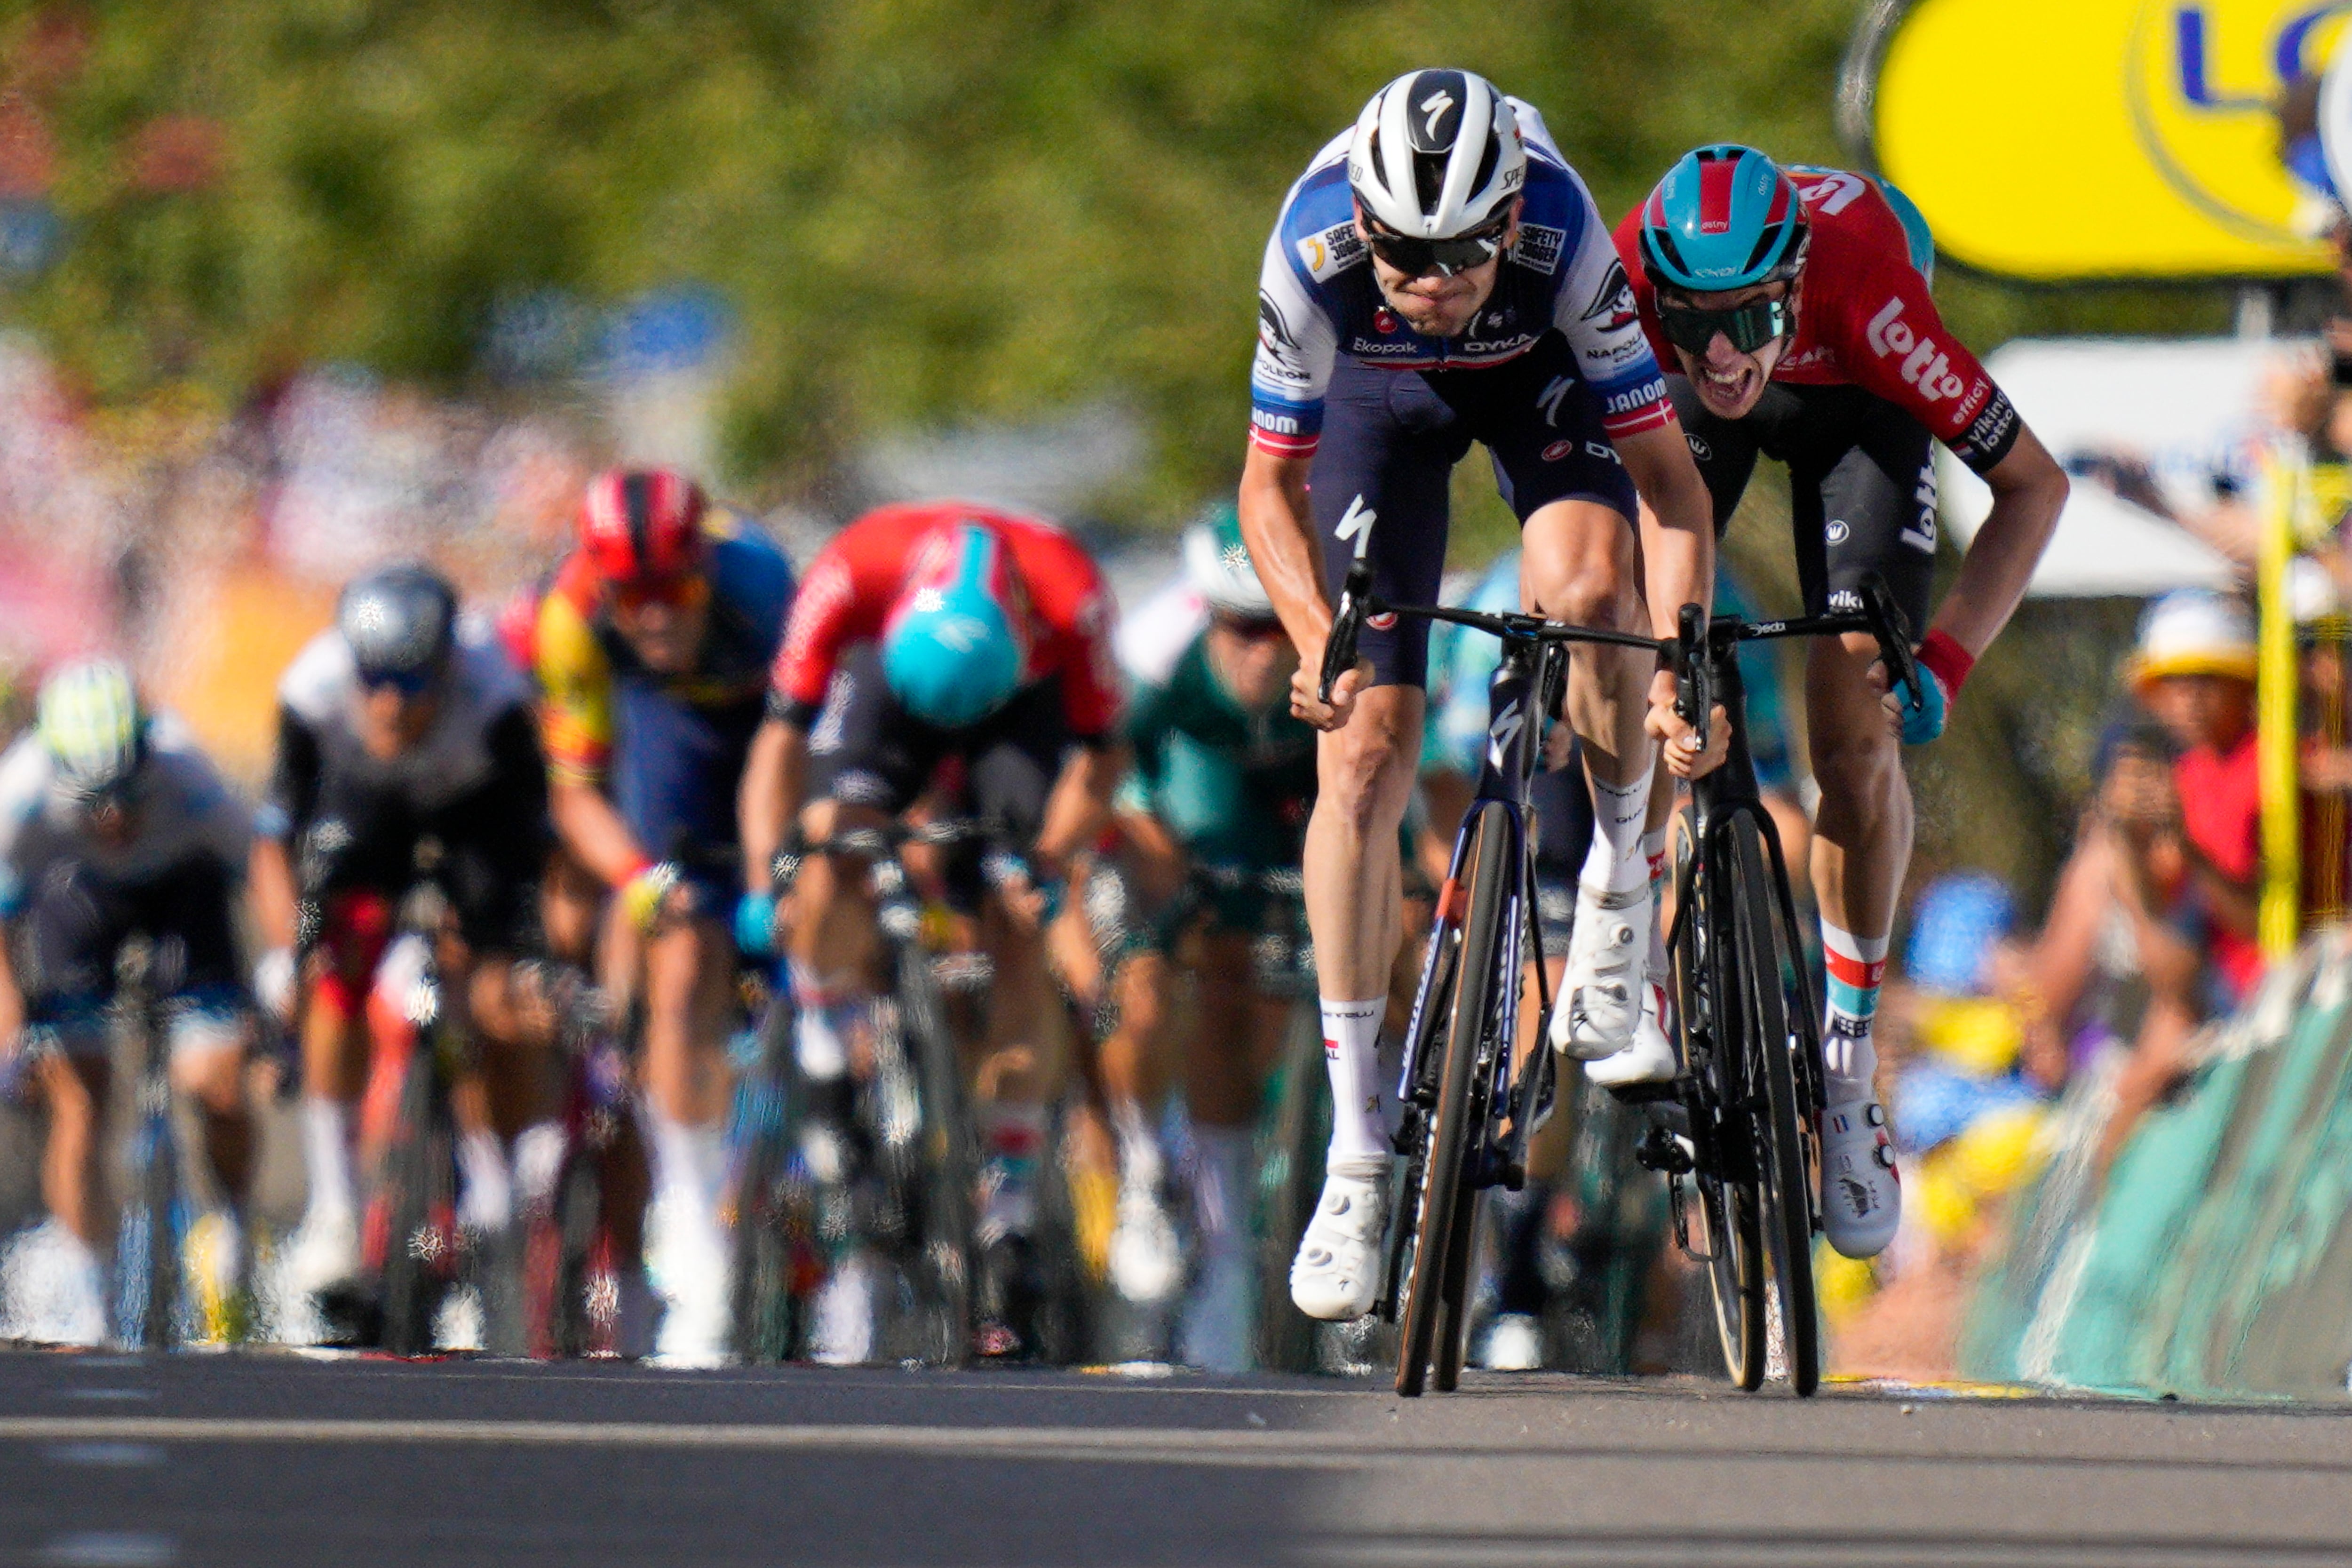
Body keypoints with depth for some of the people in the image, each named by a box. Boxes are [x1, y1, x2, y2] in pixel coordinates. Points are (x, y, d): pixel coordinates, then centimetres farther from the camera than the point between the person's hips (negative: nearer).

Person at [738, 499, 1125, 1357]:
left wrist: (1049, 861, -34)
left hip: (1024, 699, -1)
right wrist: (763, 880, -33)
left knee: (1016, 934, -12)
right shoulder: (852, 572, -37)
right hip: (883, 677, 1)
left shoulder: (1071, 597, -38)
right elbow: (783, 733, -25)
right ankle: (825, 1056, -2)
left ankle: (1009, 1217, -8)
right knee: (832, 844, -27)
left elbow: (1101, 757, -22)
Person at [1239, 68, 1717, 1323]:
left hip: (1541, 372, -1)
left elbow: (1665, 473, -32)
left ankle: (1621, 873, -3)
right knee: (1363, 756, -10)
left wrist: (1678, 667, -44)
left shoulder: (1565, 235, -38)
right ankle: (1357, 1162, -2)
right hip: (1380, 393, 1)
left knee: (1585, 587, -34)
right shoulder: (1313, 254, -36)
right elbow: (1272, 486, -22)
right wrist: (1322, 641, -39)